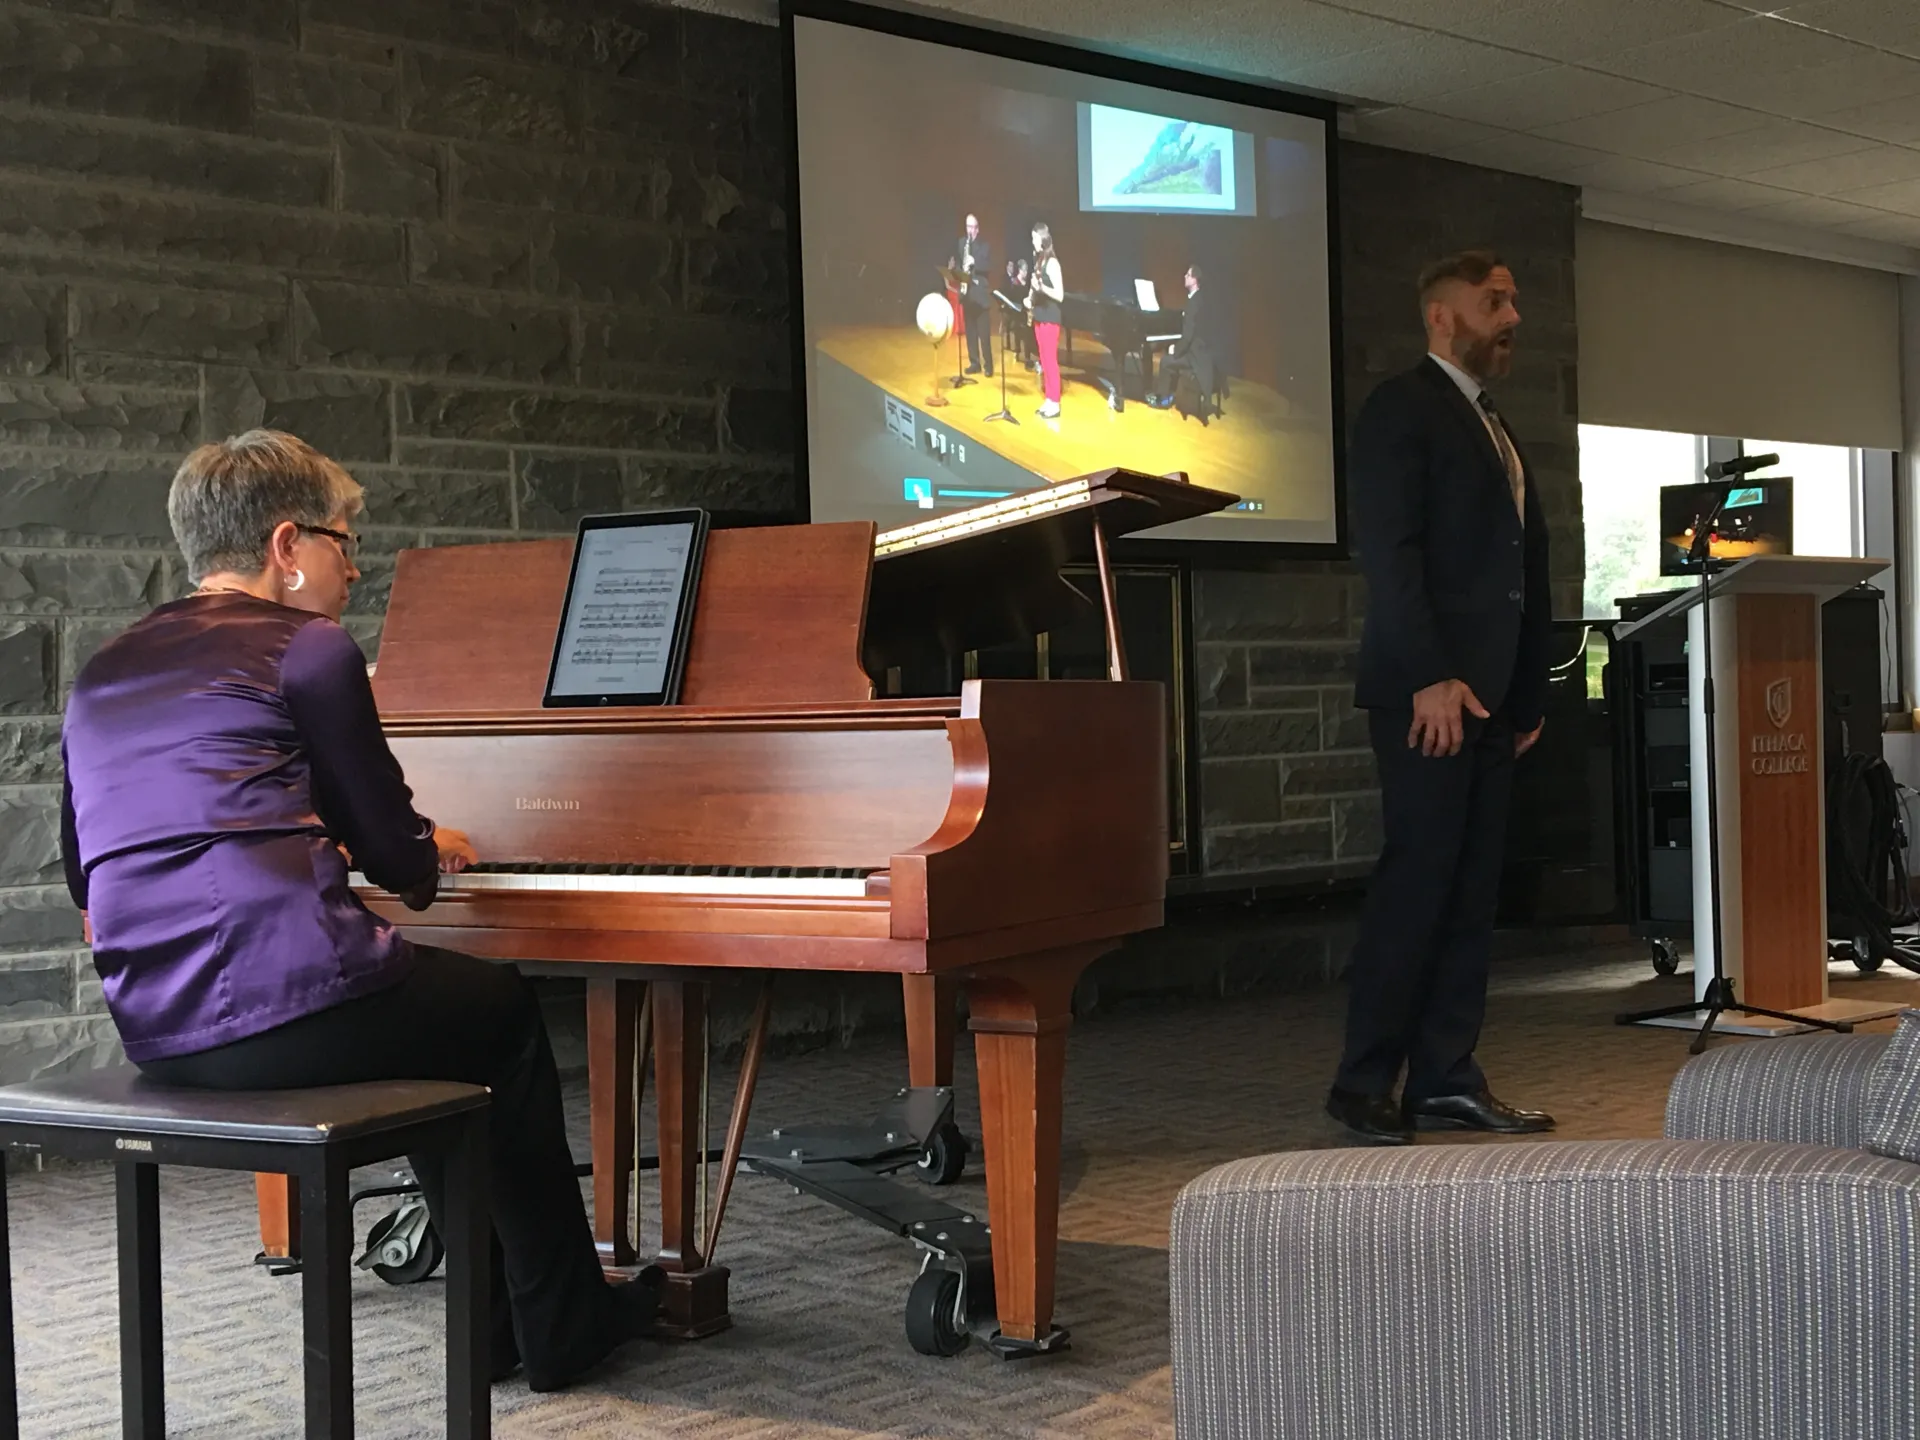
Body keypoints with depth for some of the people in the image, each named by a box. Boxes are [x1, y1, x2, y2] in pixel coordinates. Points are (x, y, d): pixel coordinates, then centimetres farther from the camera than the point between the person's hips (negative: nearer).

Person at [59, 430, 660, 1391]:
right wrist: (430, 852, 21)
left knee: (436, 1020, 30)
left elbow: (87, 877, 25)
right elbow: (395, 854, -5)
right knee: (506, 1008, 21)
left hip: (156, 1029, 8)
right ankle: (561, 1325, 26)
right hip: (286, 1012, -8)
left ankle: (498, 1319, 31)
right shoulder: (307, 648, -4)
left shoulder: (102, 675, 18)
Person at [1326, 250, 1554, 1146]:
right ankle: (1363, 1084, -2)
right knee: (1416, 879, -9)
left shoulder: (1493, 430, 23)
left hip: (1490, 696, 8)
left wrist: (1529, 691, 15)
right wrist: (1430, 677, -21)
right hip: (1428, 692, -8)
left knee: (1470, 889, 7)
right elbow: (1388, 552, -15)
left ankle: (1446, 1080, 11)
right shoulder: (1401, 409, -4)